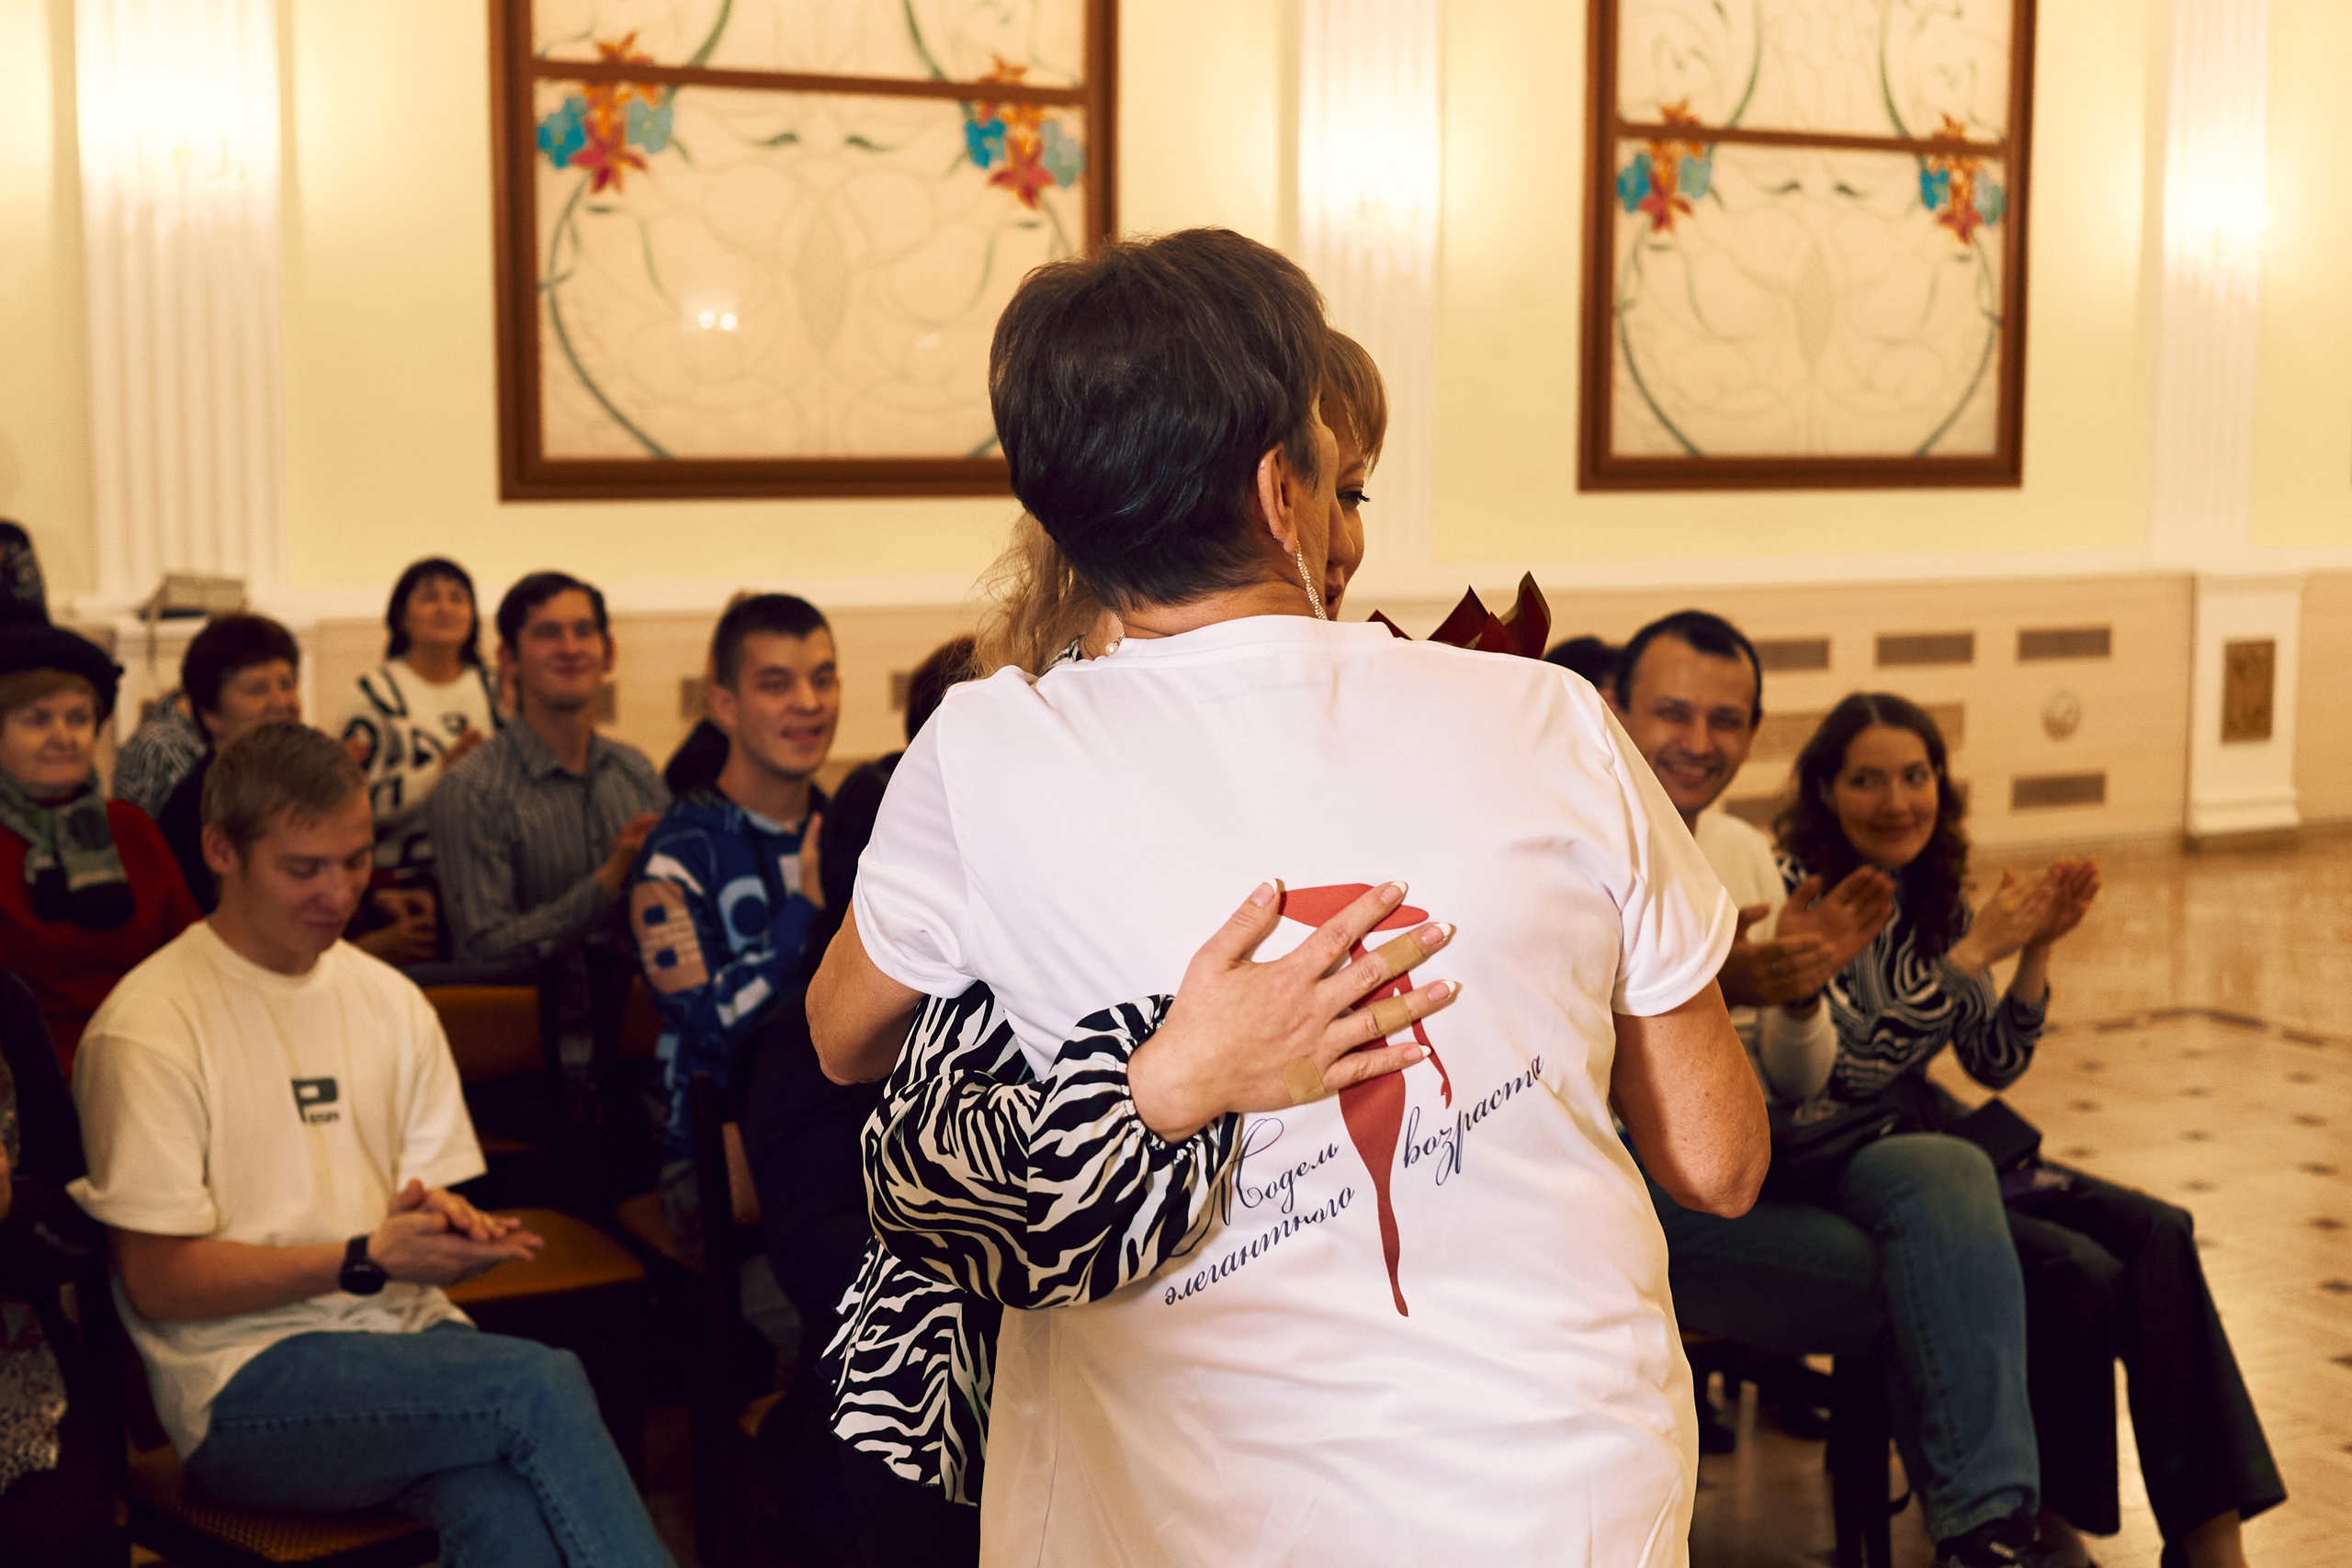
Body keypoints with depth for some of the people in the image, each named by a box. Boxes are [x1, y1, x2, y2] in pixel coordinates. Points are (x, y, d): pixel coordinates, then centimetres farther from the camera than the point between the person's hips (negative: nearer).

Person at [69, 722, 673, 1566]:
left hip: (403, 1337, 5)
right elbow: (158, 1281, -8)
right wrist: (367, 1260, -16)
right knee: (543, 1384, -29)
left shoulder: (391, 1000, 15)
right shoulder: (147, 1028, -5)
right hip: (246, 1385, -4)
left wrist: (450, 1227, -8)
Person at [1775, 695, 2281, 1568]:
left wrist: (2035, 951, -4)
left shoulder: (1935, 898, 10)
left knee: (2156, 1235, -13)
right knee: (2078, 1271, -23)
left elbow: (1994, 1066, 12)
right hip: (1837, 1161, -7)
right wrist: (1975, 950, -19)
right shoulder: (1799, 892, -12)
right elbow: (1830, 1068, -21)